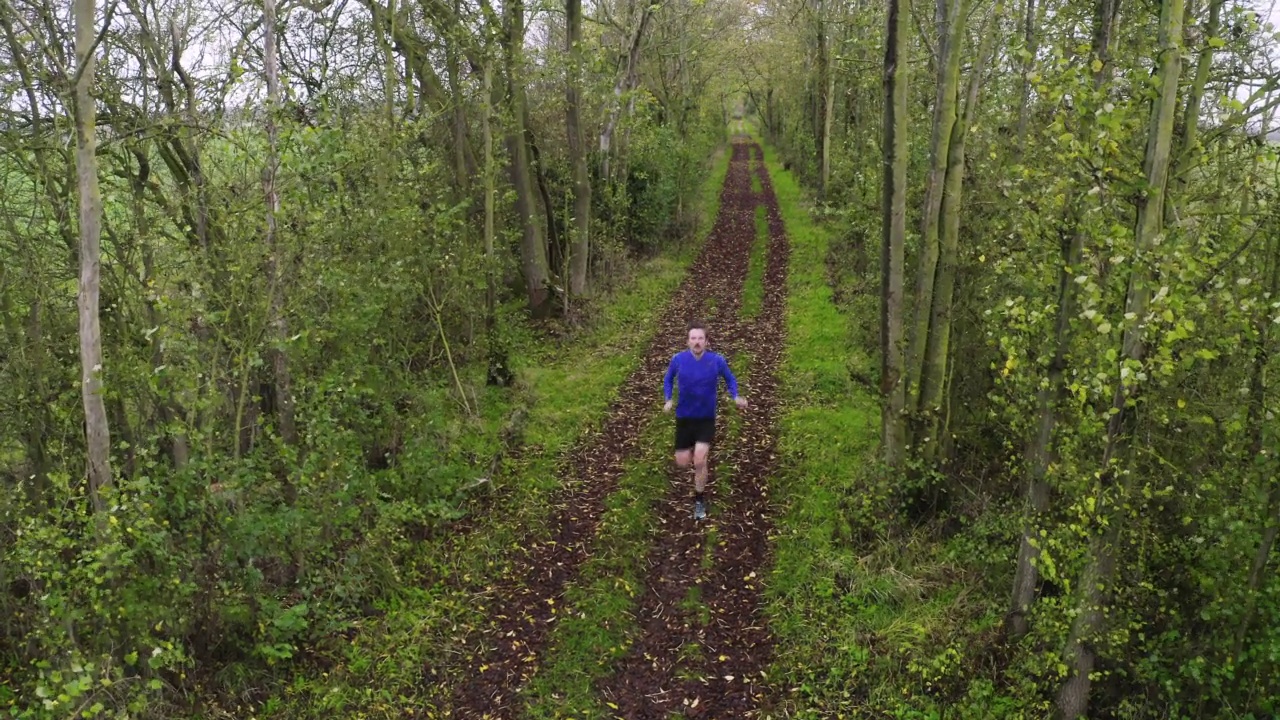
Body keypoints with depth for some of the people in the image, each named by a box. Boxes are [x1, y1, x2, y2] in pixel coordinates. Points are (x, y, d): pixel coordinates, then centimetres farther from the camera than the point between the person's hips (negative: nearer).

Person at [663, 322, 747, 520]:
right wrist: (669, 400, -8)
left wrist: (735, 397, -12)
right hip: (684, 418, 2)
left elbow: (730, 379, 6)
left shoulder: (717, 360, -13)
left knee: (700, 461, -14)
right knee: (682, 463, 5)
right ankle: (691, 450, 45)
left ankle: (699, 501, 9)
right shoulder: (678, 359, -11)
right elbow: (668, 380, 8)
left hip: (706, 419, -1)